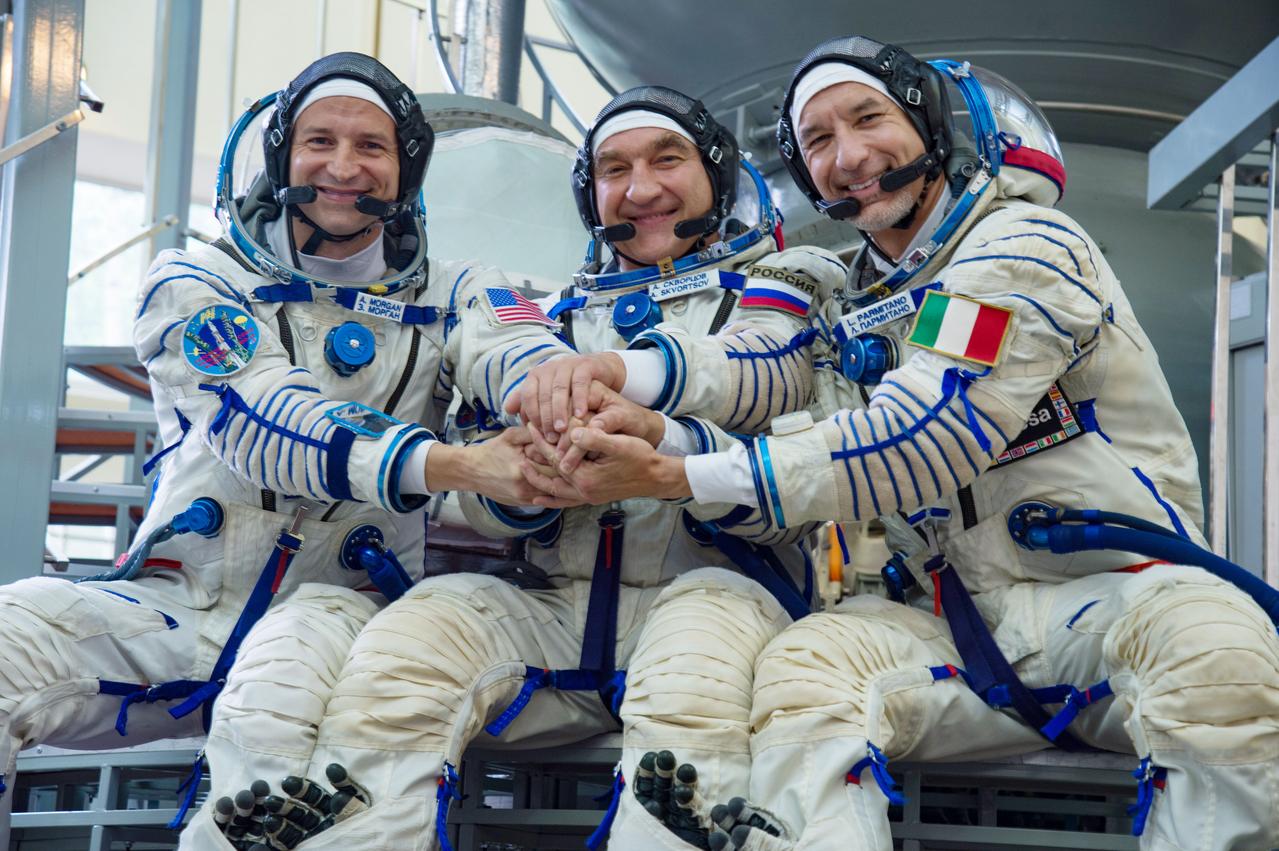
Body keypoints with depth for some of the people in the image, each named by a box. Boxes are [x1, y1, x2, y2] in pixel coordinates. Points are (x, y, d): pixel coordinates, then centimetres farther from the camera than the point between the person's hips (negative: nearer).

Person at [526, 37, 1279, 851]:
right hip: (962, 627, 5)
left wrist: (670, 475, -18)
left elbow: (923, 444, -18)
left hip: (1116, 587, -5)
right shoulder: (857, 310, 17)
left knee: (1212, 649, -37)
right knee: (800, 667, -22)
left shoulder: (1027, 244, -7)